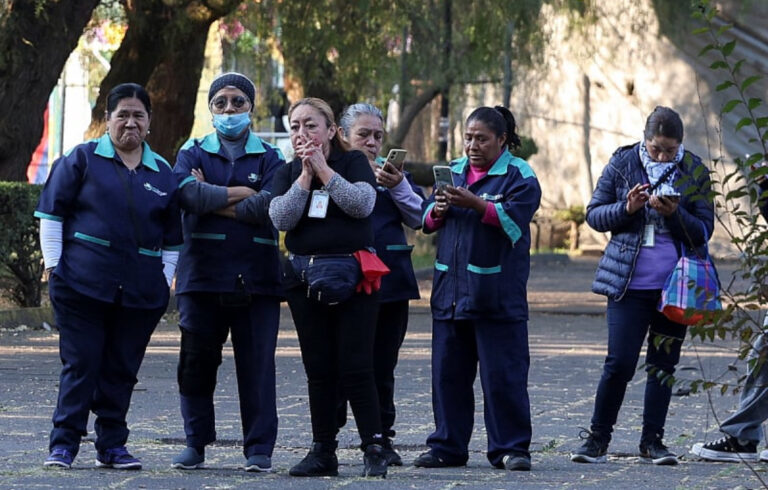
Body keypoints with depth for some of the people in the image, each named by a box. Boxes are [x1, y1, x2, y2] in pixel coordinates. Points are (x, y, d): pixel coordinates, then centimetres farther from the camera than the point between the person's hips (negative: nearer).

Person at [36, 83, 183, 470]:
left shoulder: (163, 173, 14)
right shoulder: (82, 159, 4)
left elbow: (173, 238, 20)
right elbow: (52, 212, 4)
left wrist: (165, 280, 12)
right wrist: (53, 265, -2)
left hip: (141, 290, 3)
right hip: (82, 284, -3)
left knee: (122, 369, 5)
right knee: (81, 364, -5)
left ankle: (112, 445, 14)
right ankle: (63, 444, 0)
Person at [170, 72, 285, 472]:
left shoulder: (269, 158, 10)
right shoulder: (193, 153, 12)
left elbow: (269, 207, -9)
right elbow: (189, 193, -10)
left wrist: (213, 201, -6)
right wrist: (241, 193, -6)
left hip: (255, 277, -1)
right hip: (202, 274, 1)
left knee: (256, 364, -1)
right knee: (197, 362, 2)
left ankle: (259, 449, 3)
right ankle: (196, 443, 13)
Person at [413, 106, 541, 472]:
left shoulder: (519, 175, -1)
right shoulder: (454, 171, 16)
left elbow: (513, 219, -16)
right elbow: (426, 220, 14)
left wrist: (475, 204, -27)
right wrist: (438, 210, -8)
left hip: (497, 296, -5)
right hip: (450, 290, 5)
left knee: (503, 374, -4)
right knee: (448, 373, 7)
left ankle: (510, 448, 2)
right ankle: (447, 446, 14)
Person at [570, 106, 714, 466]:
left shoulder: (694, 172, 1)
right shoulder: (623, 164, 0)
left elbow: (704, 232, 1)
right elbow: (594, 214, 4)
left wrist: (675, 214, -18)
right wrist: (626, 209, -15)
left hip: (674, 286, 1)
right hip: (629, 283, -1)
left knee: (663, 364, 6)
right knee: (620, 363, -6)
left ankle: (652, 441, 16)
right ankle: (597, 438, 8)